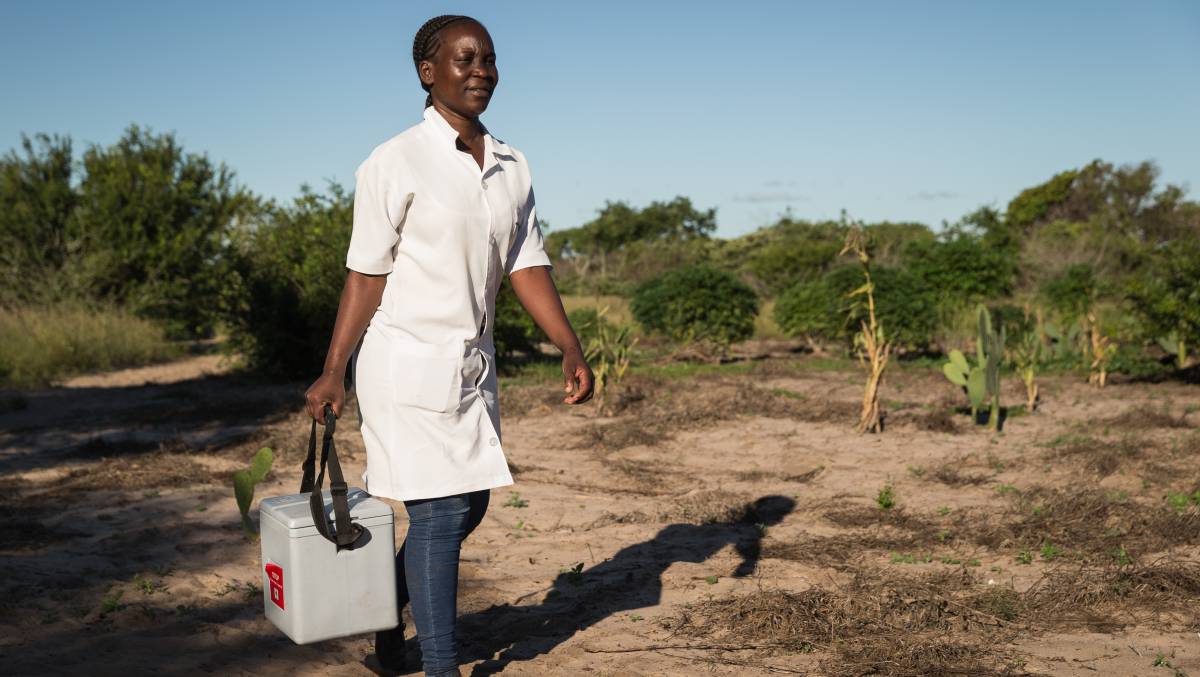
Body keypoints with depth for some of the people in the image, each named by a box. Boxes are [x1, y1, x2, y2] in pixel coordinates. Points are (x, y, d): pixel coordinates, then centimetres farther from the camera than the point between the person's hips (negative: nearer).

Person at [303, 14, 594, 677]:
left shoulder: (511, 167, 9)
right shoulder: (396, 163, -9)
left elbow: (527, 265, 7)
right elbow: (366, 274, -9)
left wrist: (570, 349, -3)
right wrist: (332, 372, -11)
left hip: (471, 362, 7)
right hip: (407, 360, -7)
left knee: (468, 505, 13)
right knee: (440, 510, -6)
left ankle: (385, 622, 34)